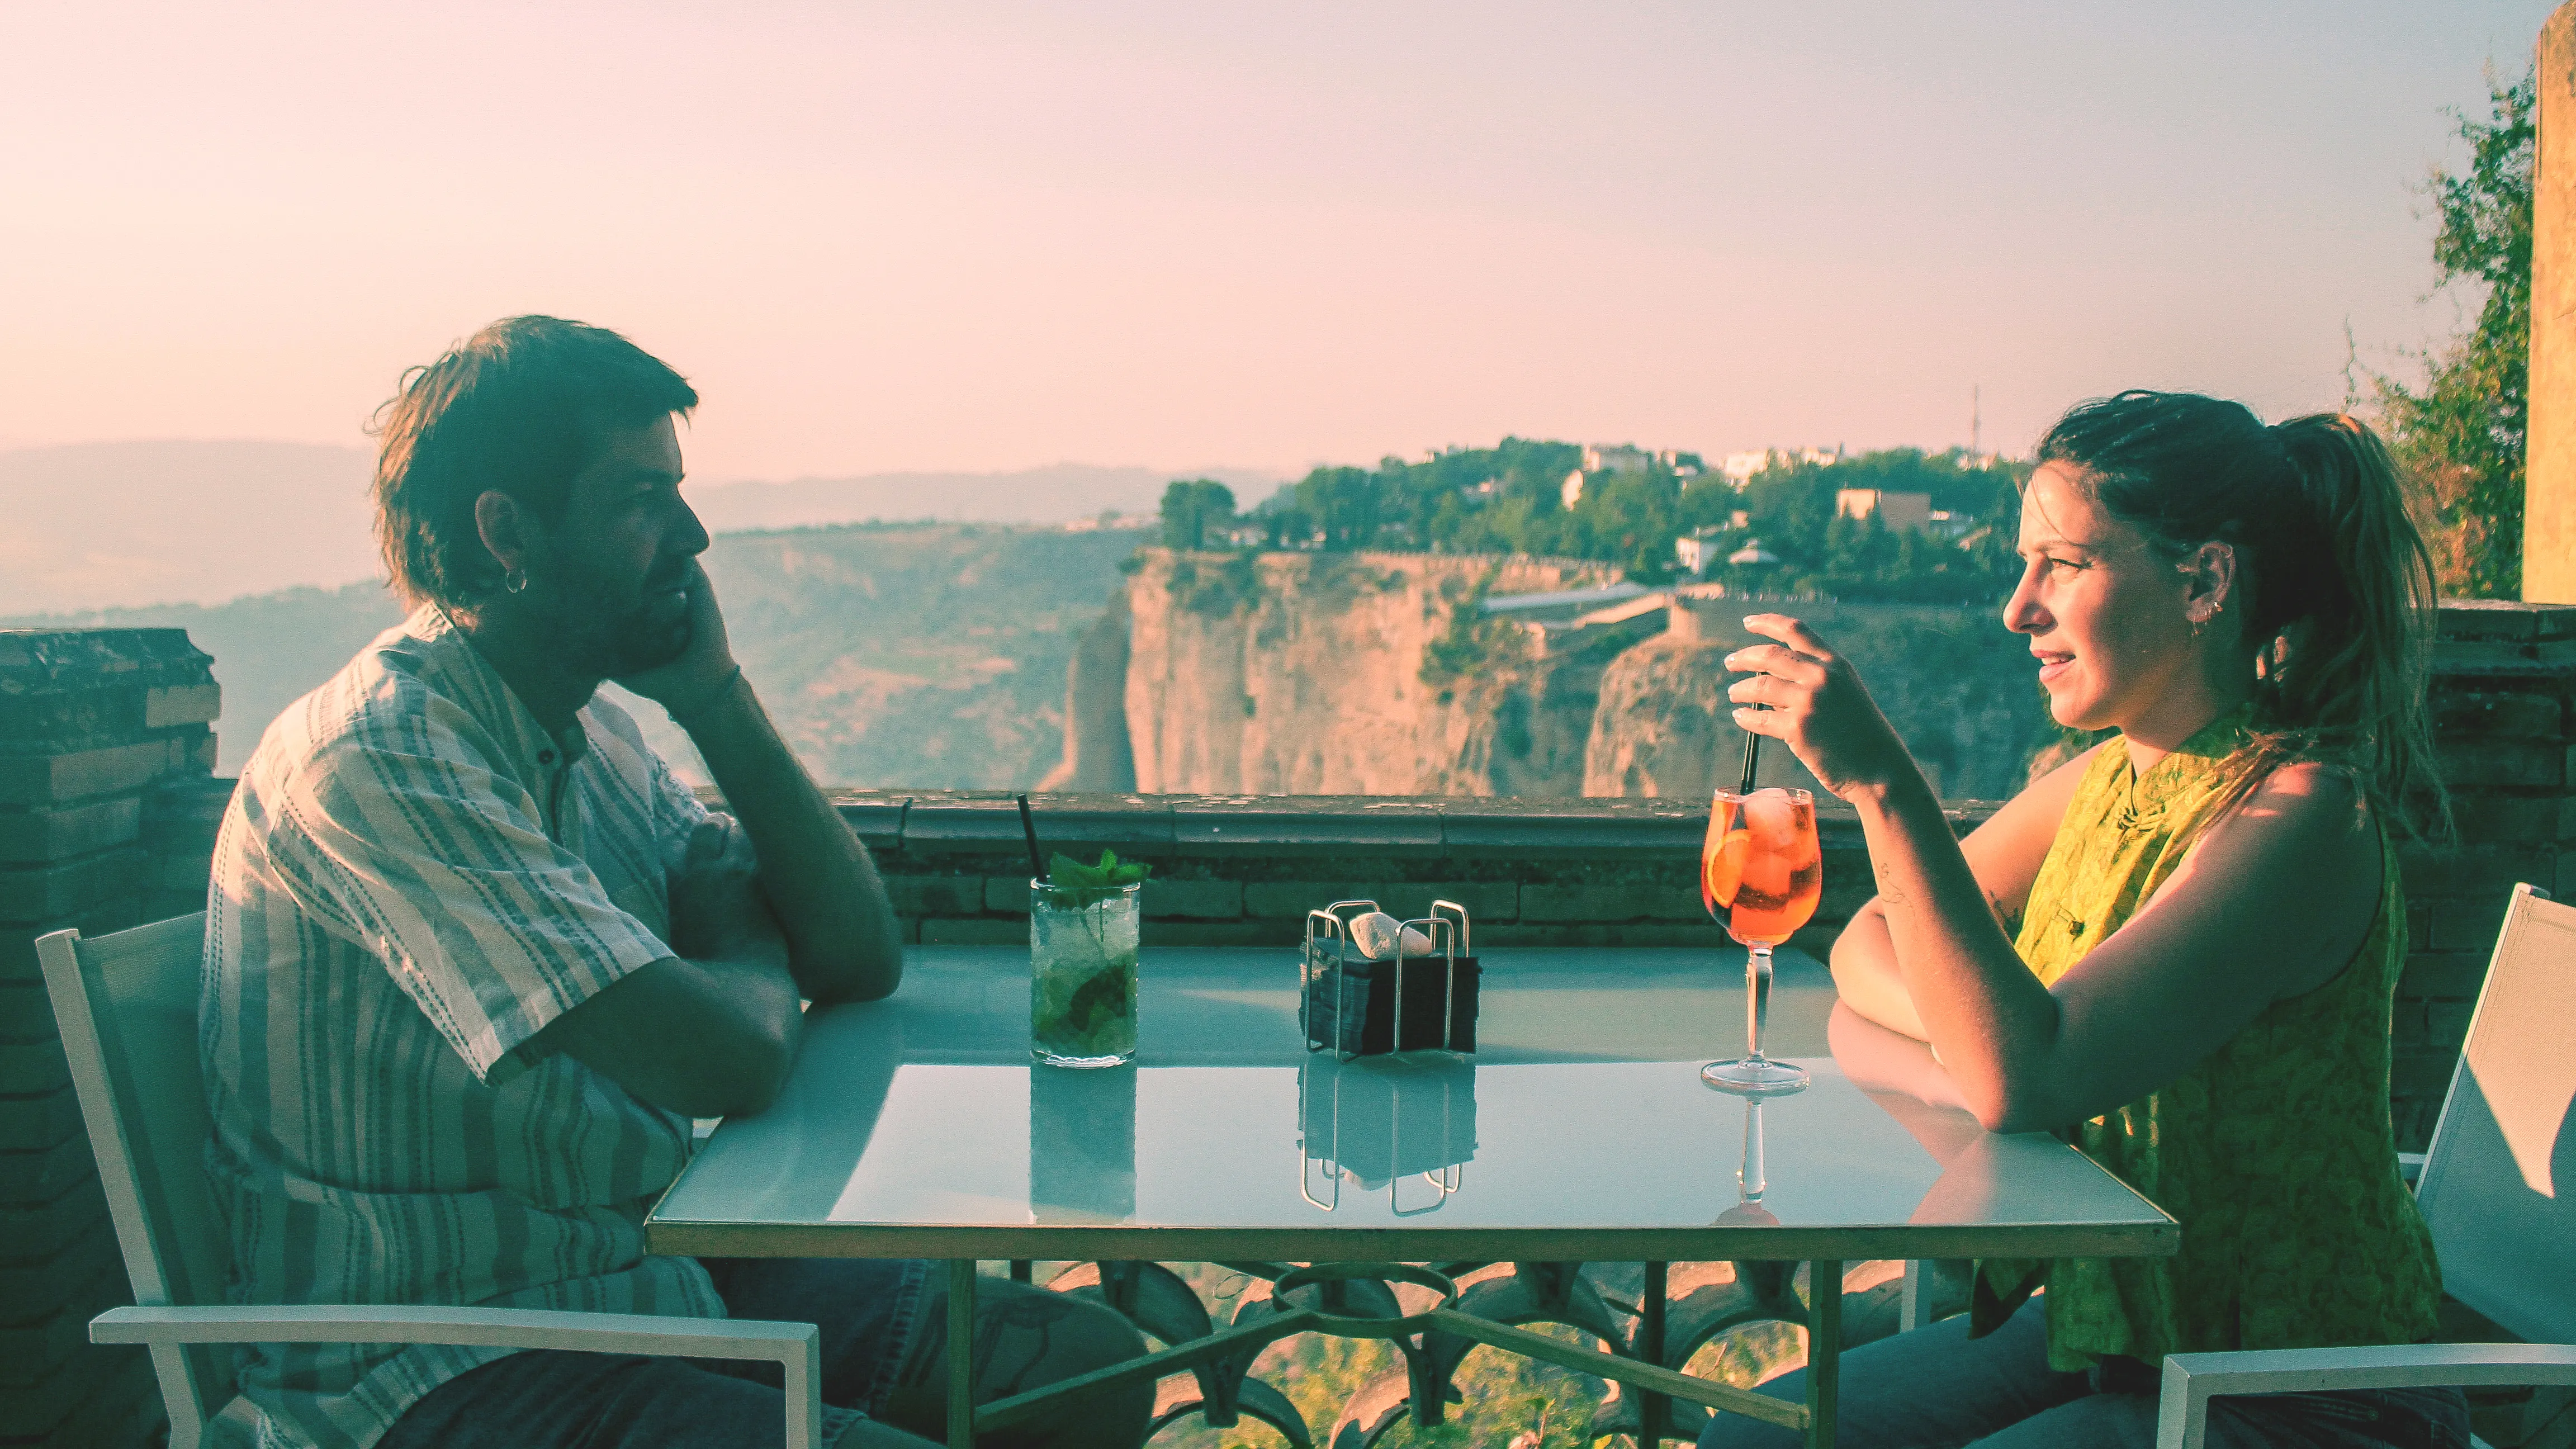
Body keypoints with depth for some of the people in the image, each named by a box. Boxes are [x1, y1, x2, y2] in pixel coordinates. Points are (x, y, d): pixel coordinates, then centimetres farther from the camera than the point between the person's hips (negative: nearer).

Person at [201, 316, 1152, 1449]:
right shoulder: (375, 761, -21)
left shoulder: (594, 743, 8)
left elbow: (858, 958, 7)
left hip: (645, 1276, 9)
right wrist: (752, 959, -2)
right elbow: (731, 1059, -27)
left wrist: (715, 699, -1)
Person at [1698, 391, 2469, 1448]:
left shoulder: (2300, 812, -22)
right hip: (2105, 1327, 7)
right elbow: (1869, 949, 8)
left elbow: (2024, 1079, -32)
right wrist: (1976, 1022, -14)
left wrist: (1884, 783, -35)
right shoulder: (2110, 777, 3)